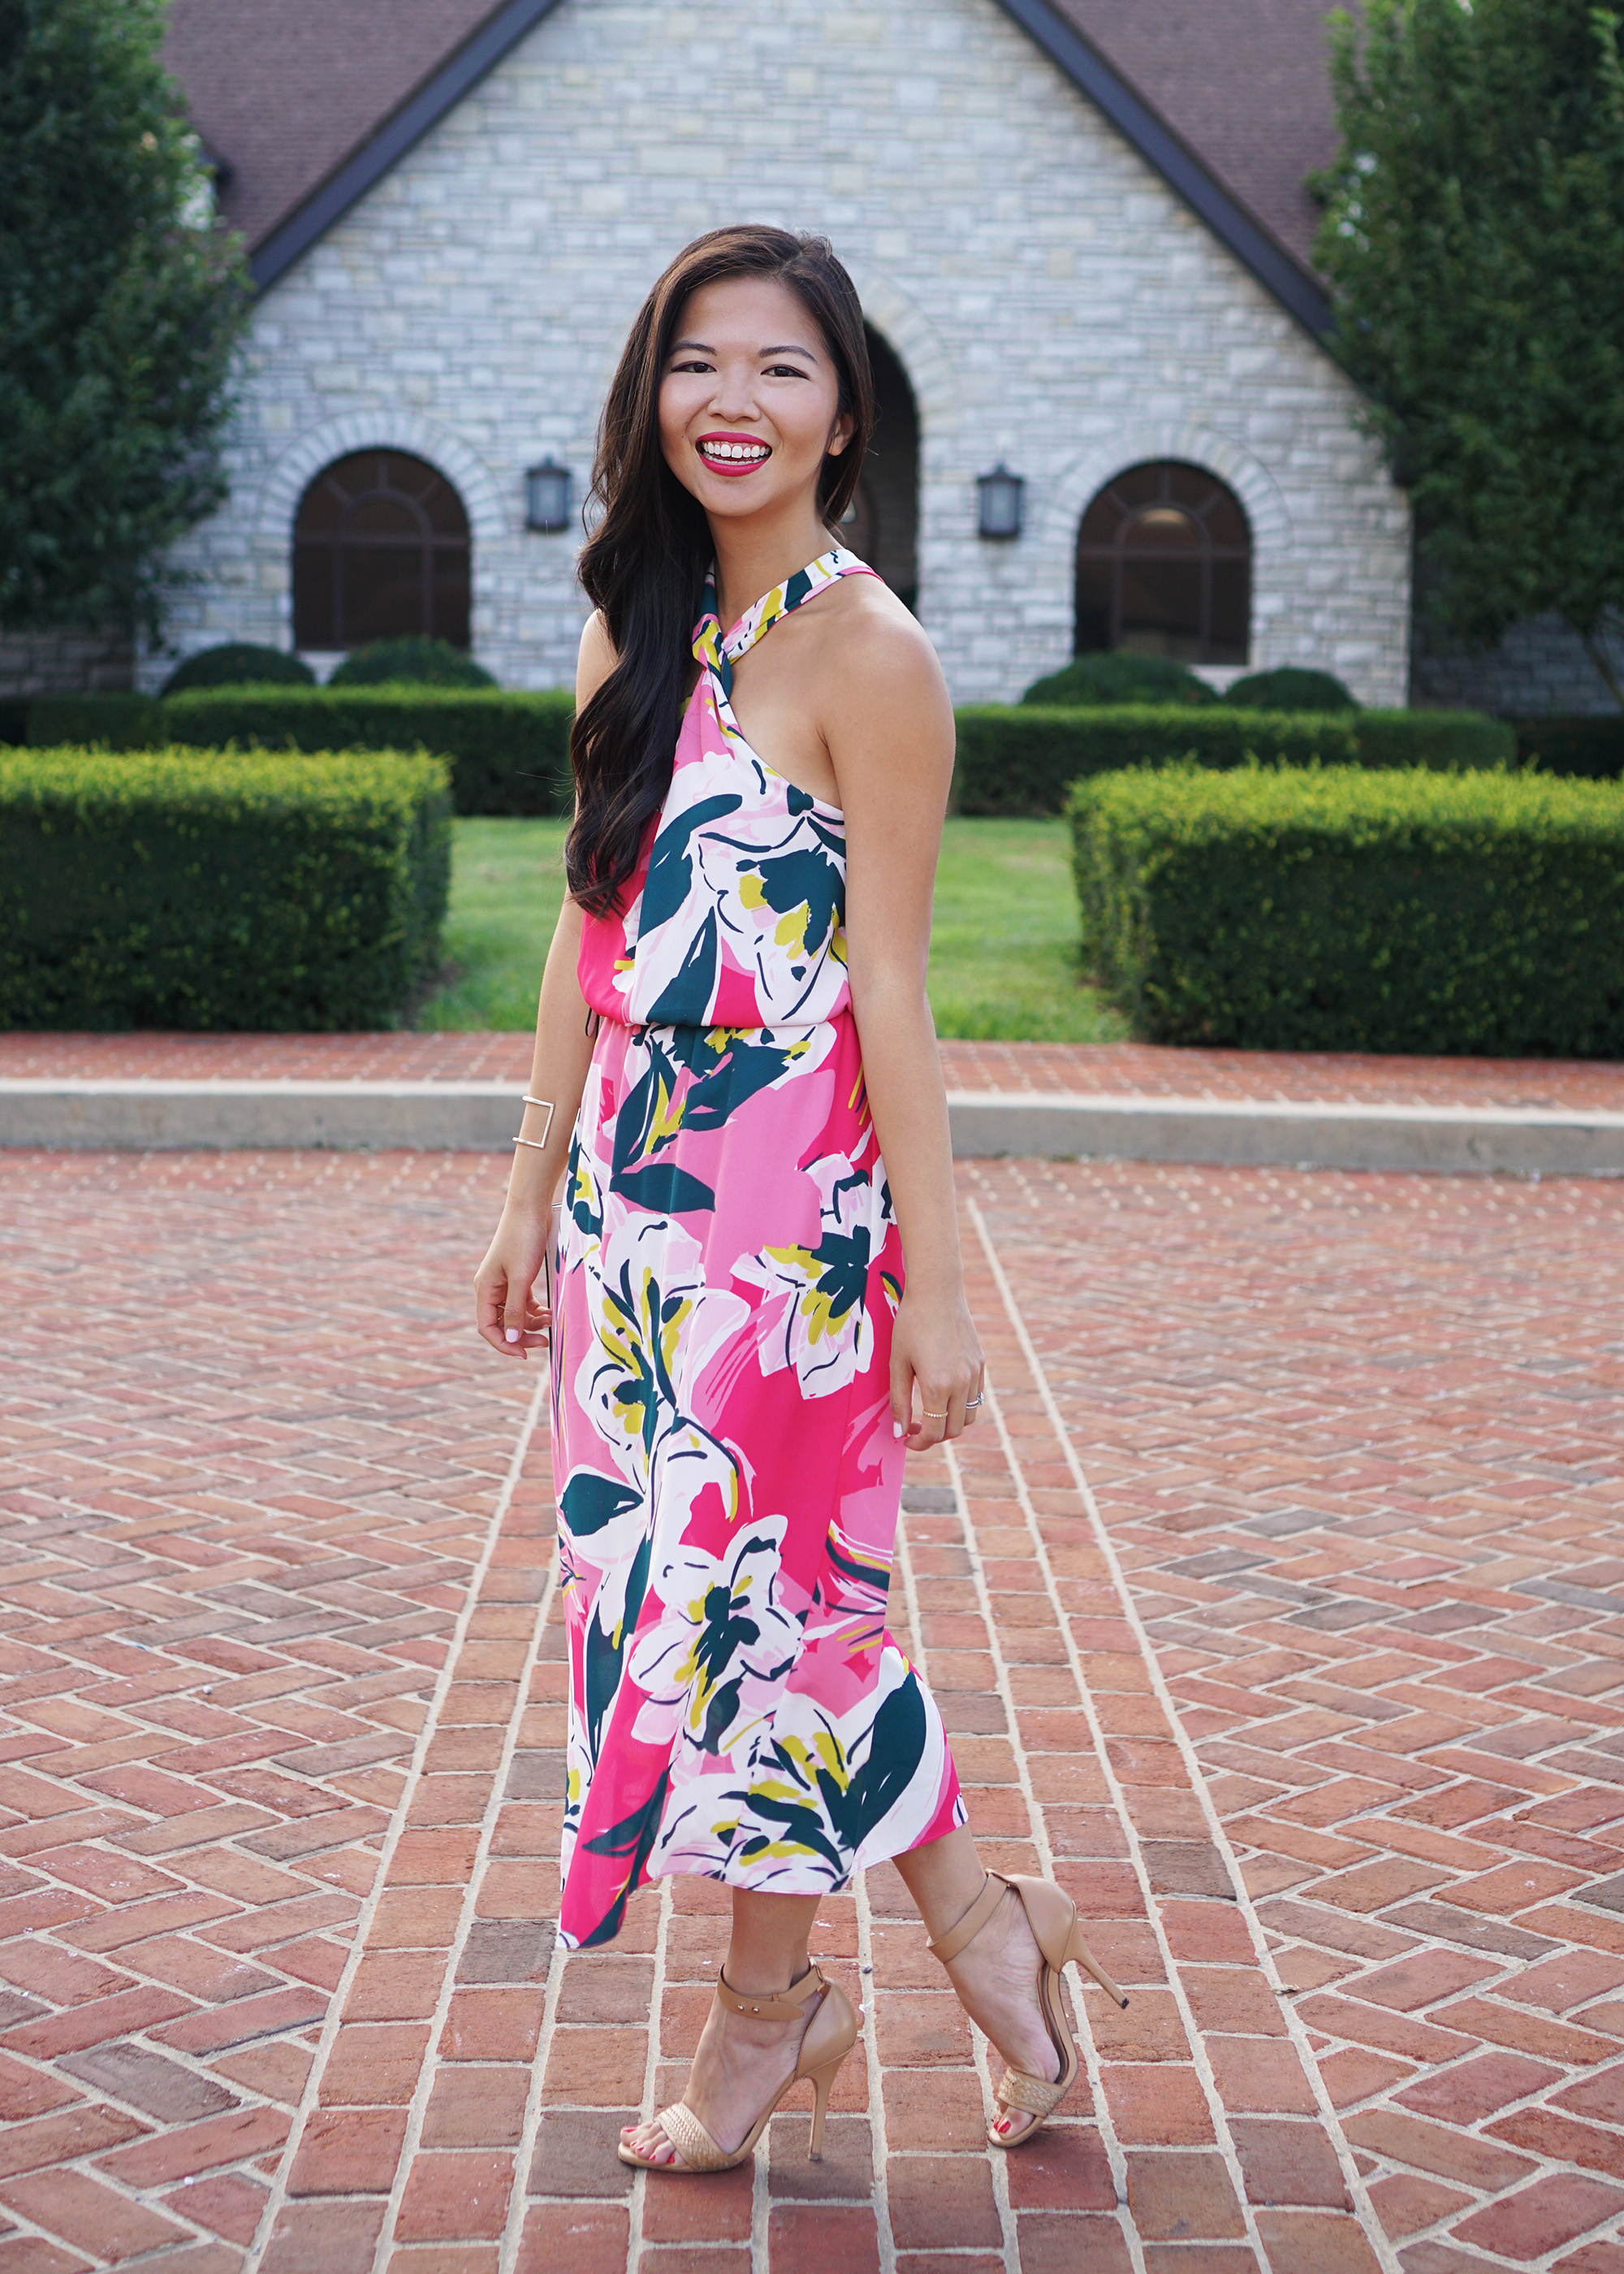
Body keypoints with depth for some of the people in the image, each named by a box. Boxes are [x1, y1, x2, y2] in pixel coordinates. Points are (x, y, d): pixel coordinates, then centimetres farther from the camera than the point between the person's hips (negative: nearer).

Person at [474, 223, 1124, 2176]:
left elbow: (888, 986, -13)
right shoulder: (637, 636, 10)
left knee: (748, 1581, 3)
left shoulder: (866, 654, -10)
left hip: (790, 1199, -7)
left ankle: (766, 2005, 25)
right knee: (787, 1587, 11)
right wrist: (534, 1191, 13)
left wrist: (935, 1282, -13)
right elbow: (592, 933, 12)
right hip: (635, 1179, 7)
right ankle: (974, 1923, 29)